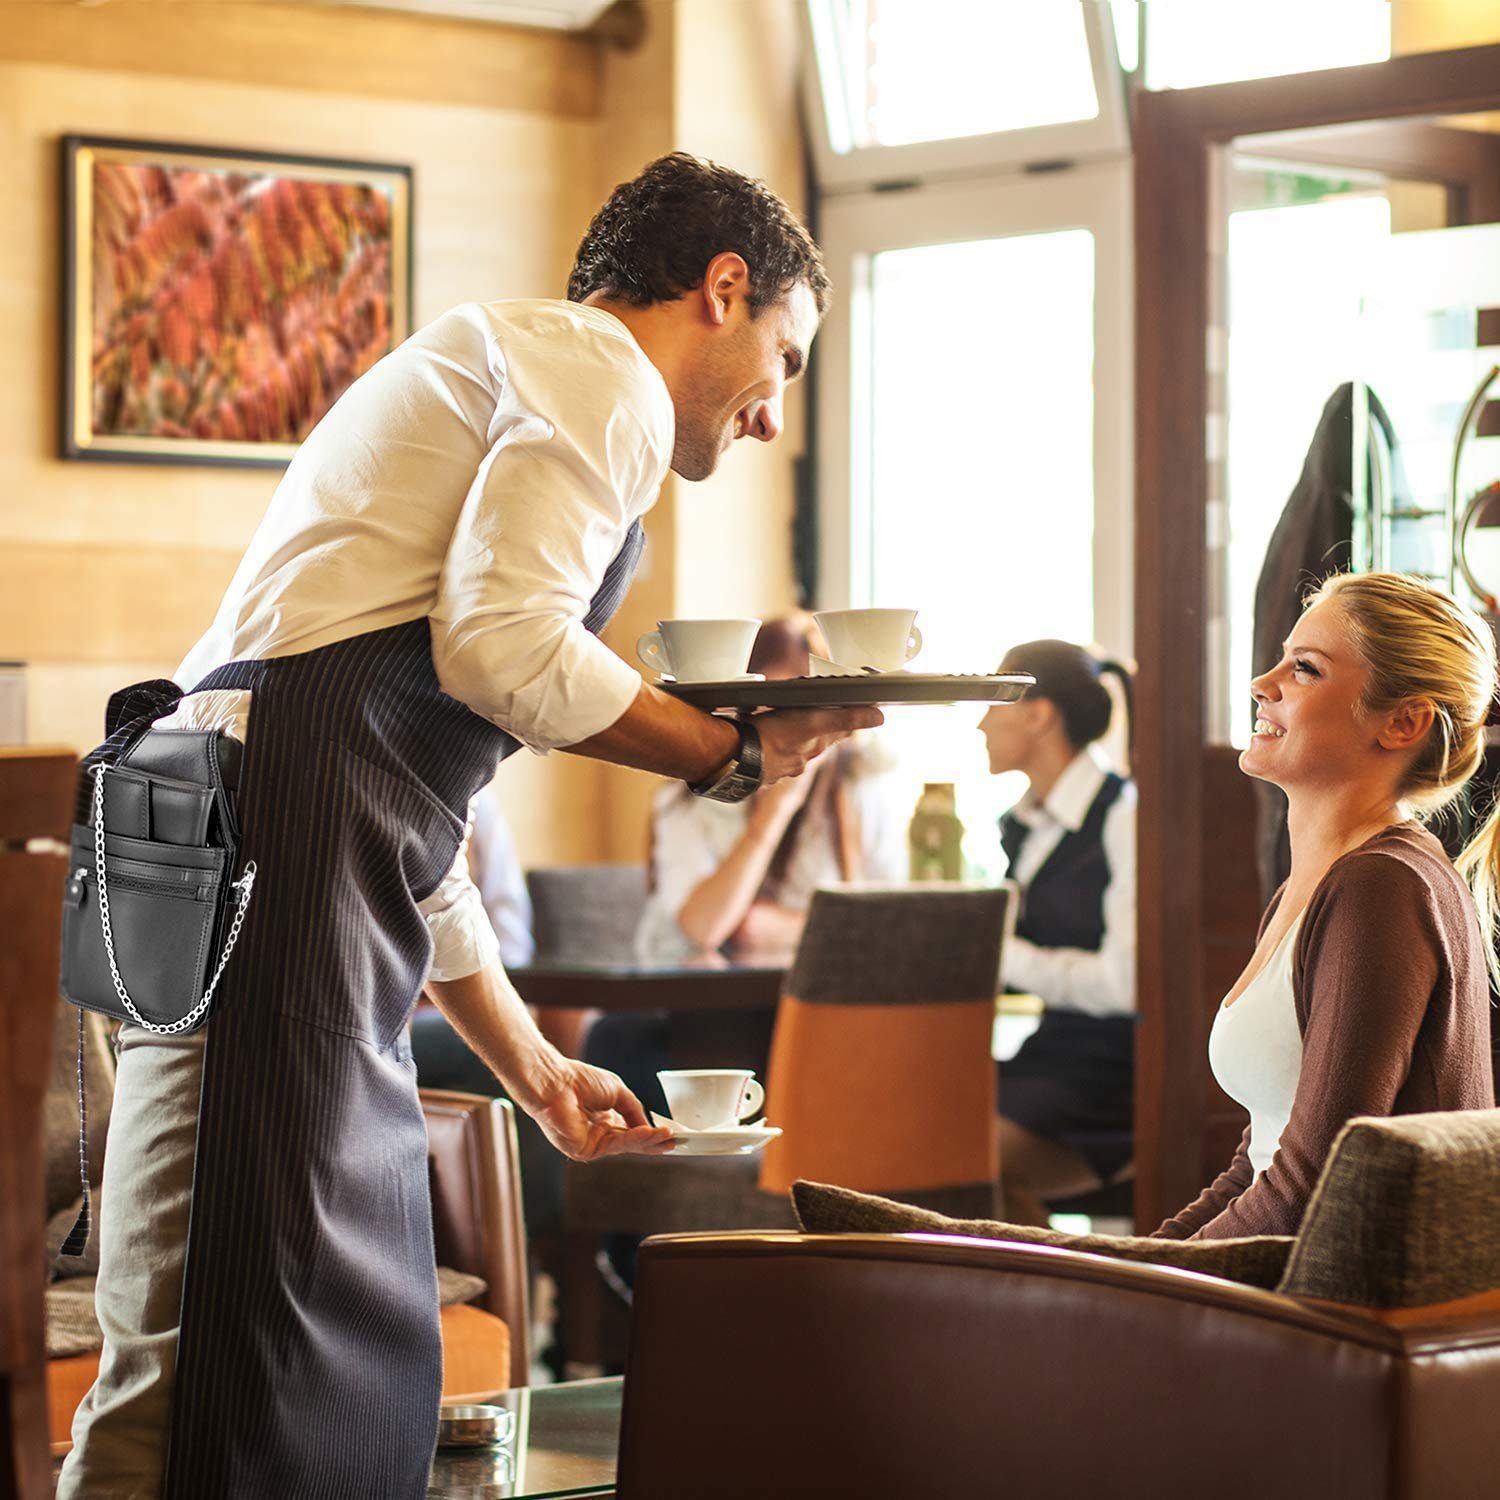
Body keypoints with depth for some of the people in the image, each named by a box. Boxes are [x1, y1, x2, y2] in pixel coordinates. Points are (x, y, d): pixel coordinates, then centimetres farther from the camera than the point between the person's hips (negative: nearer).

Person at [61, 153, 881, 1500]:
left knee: (354, 1376, 8)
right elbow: (499, 644, -15)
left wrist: (531, 1068, 37)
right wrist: (735, 755, 0)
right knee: (234, 1369, -14)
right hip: (277, 825, -10)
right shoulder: (603, 373, 3)